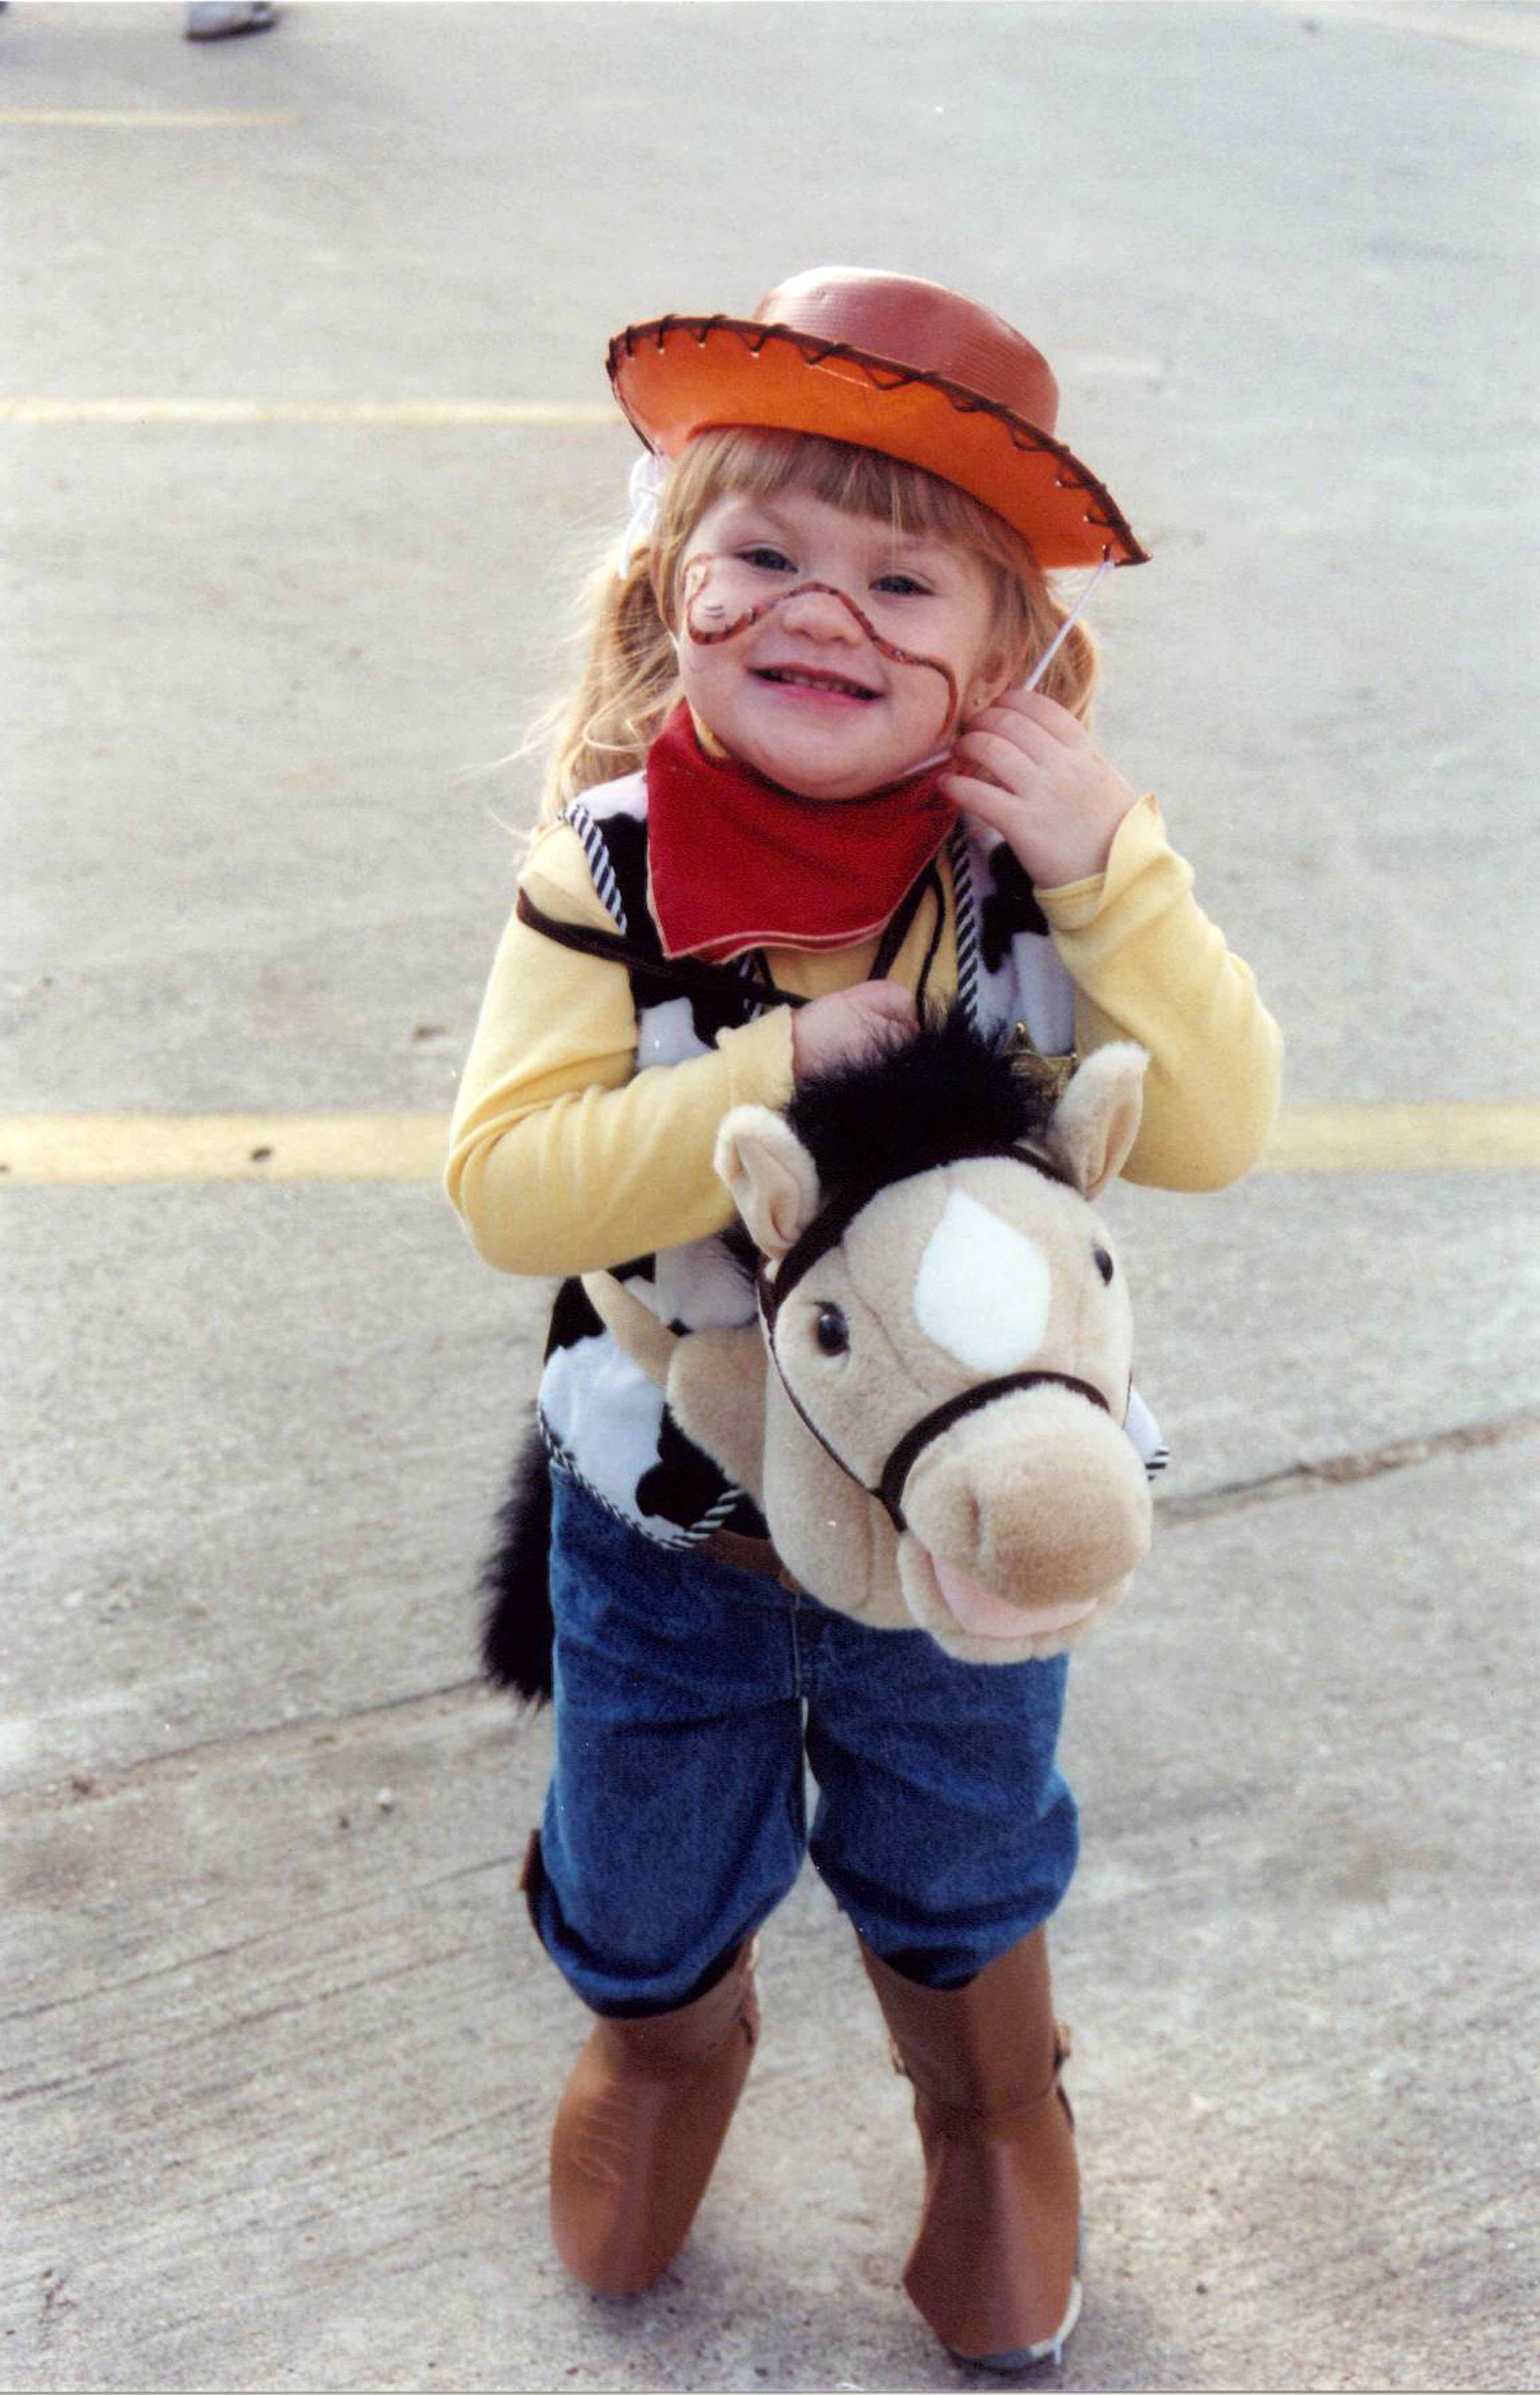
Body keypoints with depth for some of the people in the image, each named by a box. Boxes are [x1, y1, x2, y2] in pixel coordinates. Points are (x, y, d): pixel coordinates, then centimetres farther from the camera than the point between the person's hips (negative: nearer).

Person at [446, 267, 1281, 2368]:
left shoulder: (1050, 856, -17)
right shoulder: (614, 865, -21)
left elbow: (1212, 1135, -24)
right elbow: (511, 1184, -27)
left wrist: (1104, 873, -35)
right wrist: (784, 1067, -36)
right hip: (663, 1512, 0)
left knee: (960, 1881, 25)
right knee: (644, 1889, 23)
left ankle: (994, 2123, 57)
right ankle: (669, 2043, 59)